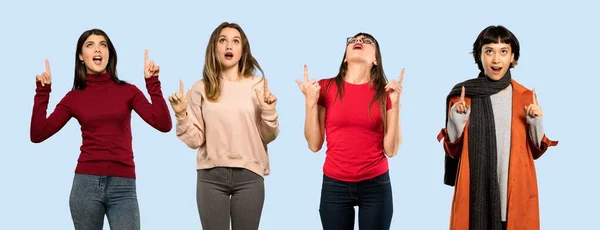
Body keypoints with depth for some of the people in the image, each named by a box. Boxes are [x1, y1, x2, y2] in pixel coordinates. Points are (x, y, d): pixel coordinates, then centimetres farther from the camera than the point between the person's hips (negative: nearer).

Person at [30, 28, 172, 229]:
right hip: (86, 183, 1)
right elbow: (38, 135, -1)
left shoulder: (128, 91, 7)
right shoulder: (74, 98, 7)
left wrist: (152, 83, -8)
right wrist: (42, 92, -2)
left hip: (123, 186, -1)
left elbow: (164, 124, -7)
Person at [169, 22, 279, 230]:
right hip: (211, 176, 0)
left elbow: (268, 137, 5)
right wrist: (182, 115, -11)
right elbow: (195, 140, 3)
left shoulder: (258, 85, 4)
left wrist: (268, 112, -11)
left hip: (249, 176, 0)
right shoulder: (201, 88, 5)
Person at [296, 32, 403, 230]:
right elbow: (314, 145, 0)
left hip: (375, 185, 0)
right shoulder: (325, 87, 1)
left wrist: (395, 103, -10)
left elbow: (391, 149, -4)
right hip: (335, 185, 0)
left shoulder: (385, 92, 0)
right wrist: (311, 101, -9)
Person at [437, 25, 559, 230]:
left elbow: (536, 151, 8)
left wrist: (536, 123, -8)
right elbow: (453, 151, 4)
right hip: (475, 194, -1)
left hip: (517, 195, 1)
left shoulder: (526, 97, 4)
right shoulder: (463, 96, 1)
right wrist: (456, 120, -12)